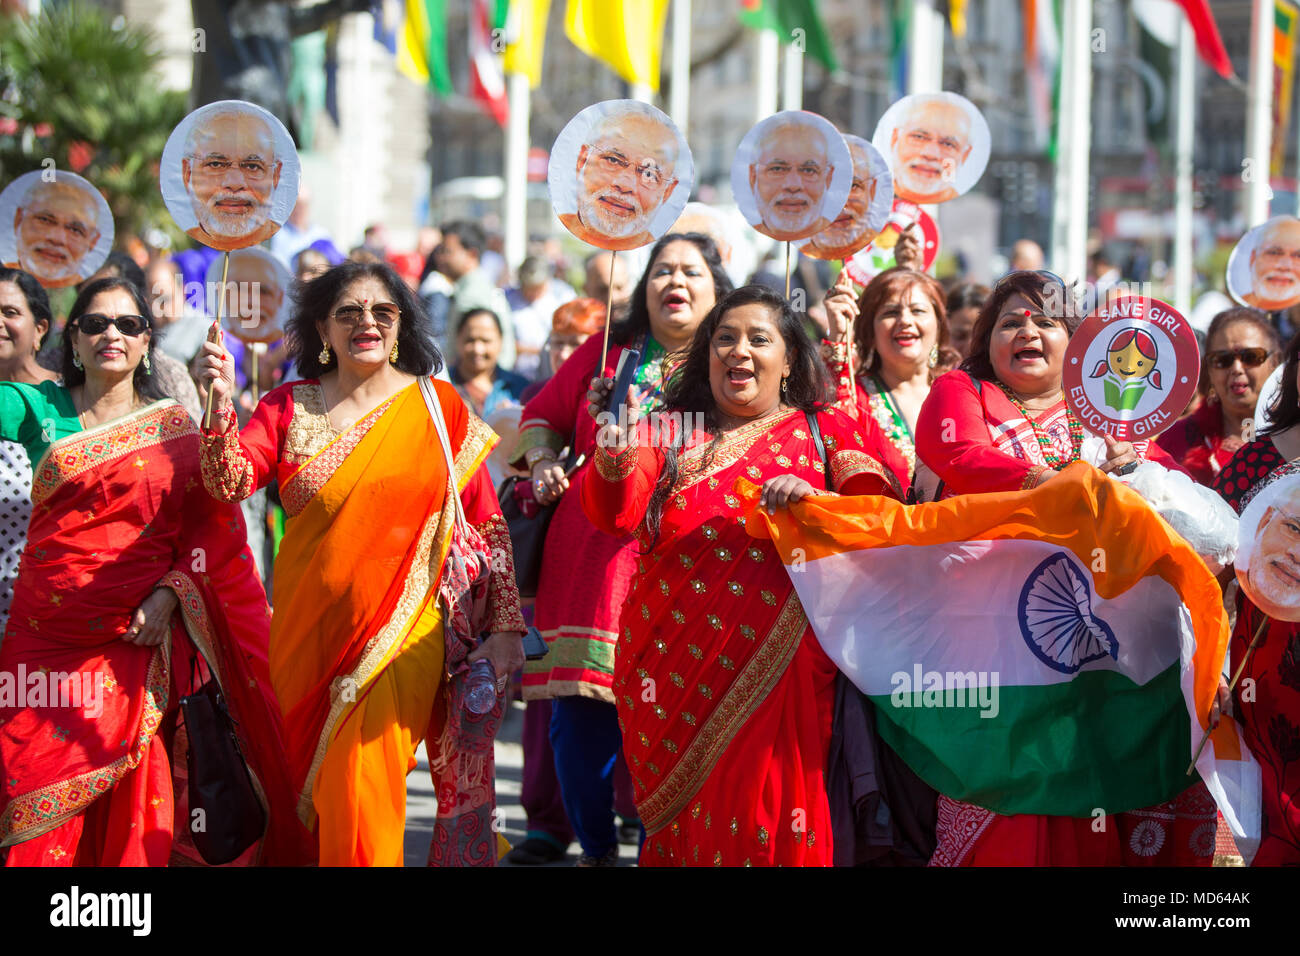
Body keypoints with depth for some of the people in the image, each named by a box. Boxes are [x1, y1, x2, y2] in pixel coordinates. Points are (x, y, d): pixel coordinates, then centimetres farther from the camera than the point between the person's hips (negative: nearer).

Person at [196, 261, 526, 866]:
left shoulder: (438, 408, 3)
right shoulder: (290, 407, 6)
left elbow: (488, 525, 3)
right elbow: (229, 484, -9)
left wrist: (506, 627, -3)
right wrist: (220, 404, -24)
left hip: (404, 633, -2)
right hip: (311, 630, 2)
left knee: (361, 788, -14)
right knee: (320, 790, 9)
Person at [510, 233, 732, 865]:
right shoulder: (605, 354, 14)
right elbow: (544, 416, 25)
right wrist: (543, 462, 7)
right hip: (592, 559, 2)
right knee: (579, 717, 2)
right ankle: (596, 850, 21)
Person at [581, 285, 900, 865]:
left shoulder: (825, 431, 10)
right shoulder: (670, 433, 10)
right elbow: (616, 516, -7)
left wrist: (816, 501, -23)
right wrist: (615, 452, -28)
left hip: (777, 672, -1)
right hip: (676, 669, 1)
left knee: (767, 828, -6)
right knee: (683, 833, 6)